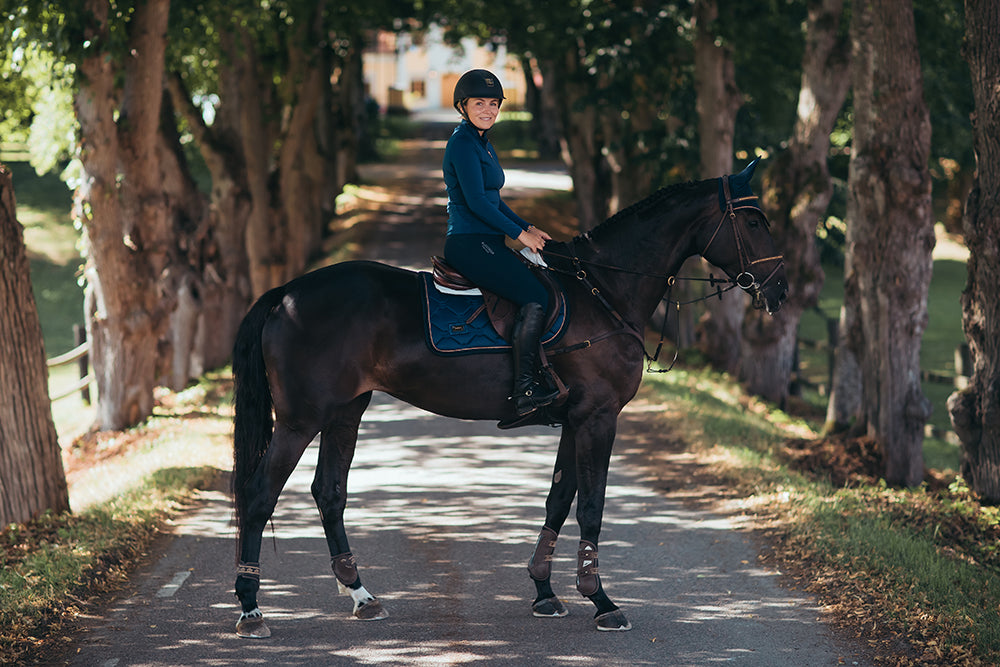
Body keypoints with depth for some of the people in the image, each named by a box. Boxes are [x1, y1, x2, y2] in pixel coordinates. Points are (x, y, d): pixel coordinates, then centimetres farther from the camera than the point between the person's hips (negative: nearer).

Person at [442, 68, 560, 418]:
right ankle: (525, 390, -24)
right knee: (536, 298, -21)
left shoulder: (483, 143, 19)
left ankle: (531, 381, 10)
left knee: (545, 284, 10)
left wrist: (528, 227, 12)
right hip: (469, 243, -10)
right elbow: (476, 201, -18)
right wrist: (519, 234, -12)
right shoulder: (463, 143, -12)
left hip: (484, 243, 10)